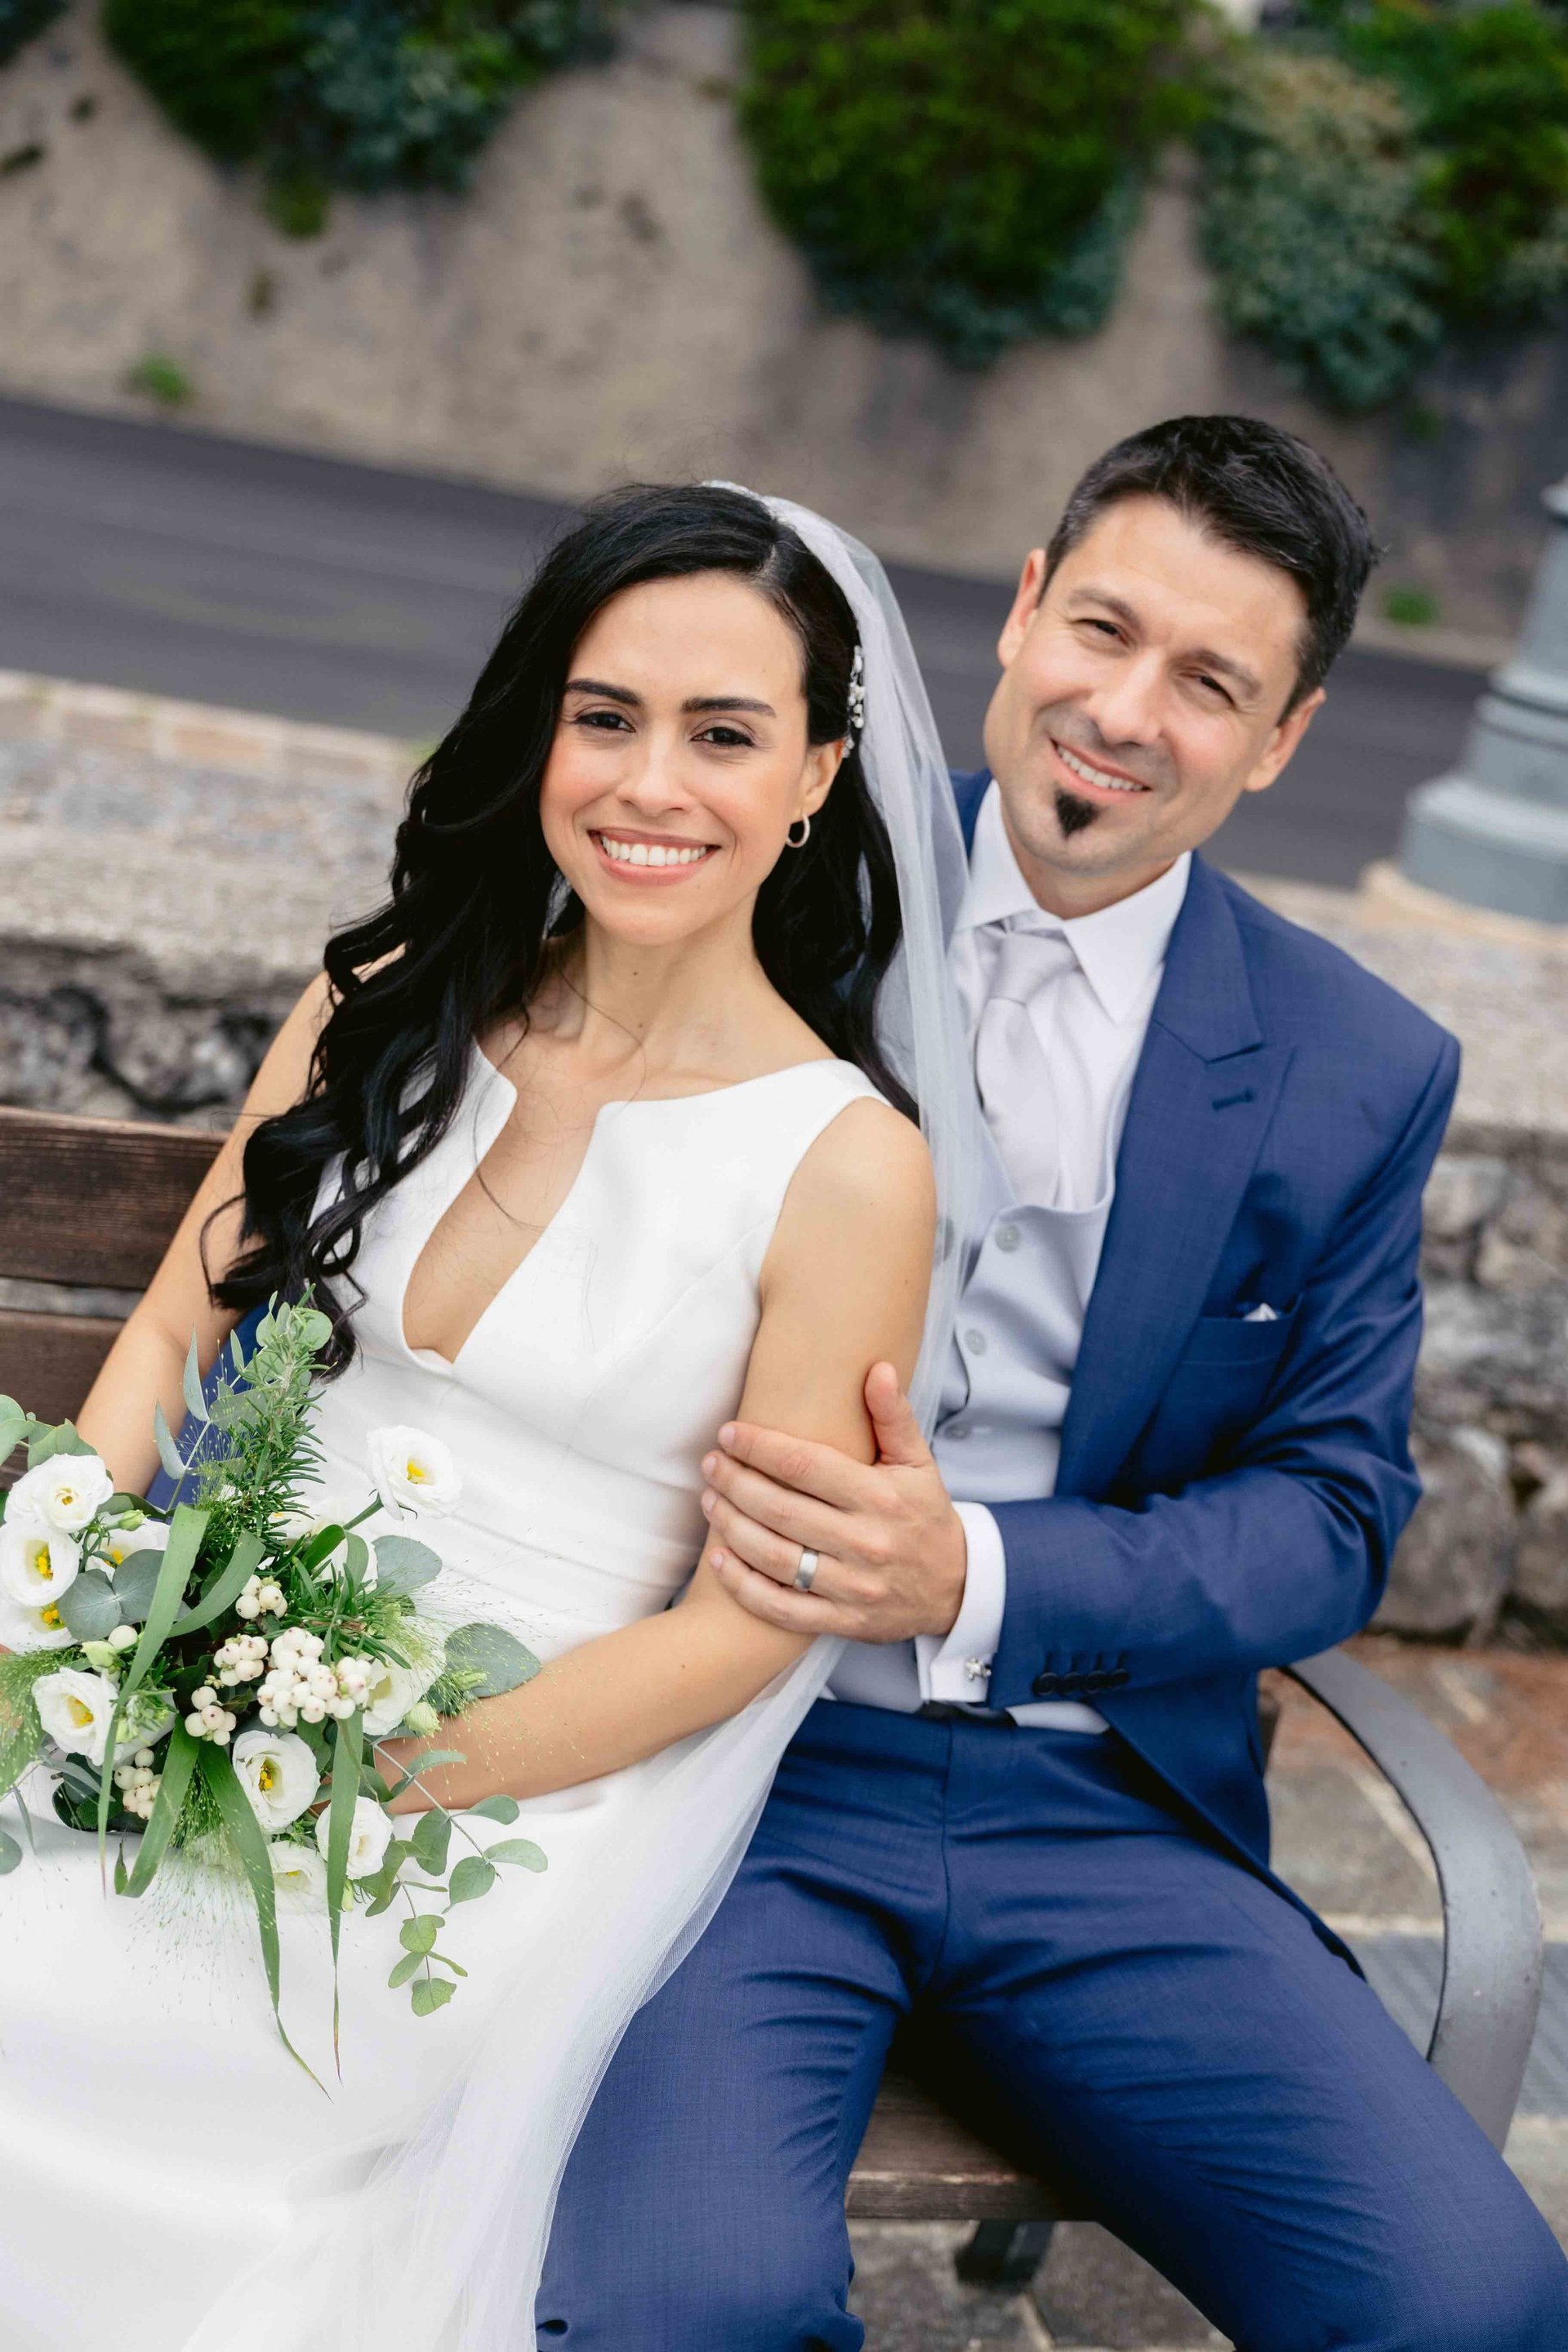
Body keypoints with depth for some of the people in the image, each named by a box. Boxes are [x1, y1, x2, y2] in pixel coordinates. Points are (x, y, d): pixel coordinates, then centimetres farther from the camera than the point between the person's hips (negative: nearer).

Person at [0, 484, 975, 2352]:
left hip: (548, 1780, -4)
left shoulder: (847, 1165, -10)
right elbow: (178, 1325, 9)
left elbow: (741, 1627, -9)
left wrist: (372, 1775, -15)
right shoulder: (394, 1006, 4)